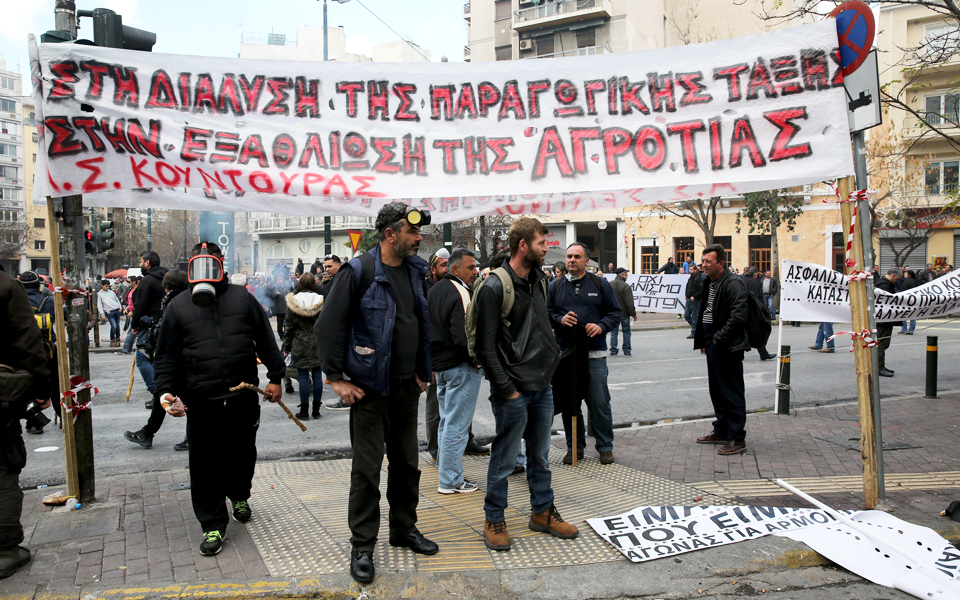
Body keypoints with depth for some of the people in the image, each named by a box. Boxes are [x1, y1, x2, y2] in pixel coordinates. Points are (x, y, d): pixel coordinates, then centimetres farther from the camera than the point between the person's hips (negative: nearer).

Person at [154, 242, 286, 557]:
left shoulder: (242, 298, 7)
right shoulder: (178, 307, 6)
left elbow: (266, 341, 9)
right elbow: (167, 356, 6)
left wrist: (275, 377, 5)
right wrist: (166, 391, -6)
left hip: (244, 398, 1)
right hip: (201, 403, -1)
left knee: (243, 454, 16)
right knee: (205, 463, 2)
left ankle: (239, 496, 44)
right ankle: (213, 526, 13)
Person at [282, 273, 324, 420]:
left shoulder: (293, 302, -4)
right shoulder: (320, 301, -1)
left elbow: (289, 327, -1)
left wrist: (287, 347, 6)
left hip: (300, 345, -1)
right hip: (317, 344, 2)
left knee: (303, 376, 1)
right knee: (317, 375, 6)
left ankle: (304, 411, 4)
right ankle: (316, 410, 12)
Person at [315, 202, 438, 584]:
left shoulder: (416, 271, 7)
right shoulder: (358, 272, -13)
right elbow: (329, 327, -12)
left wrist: (422, 371, 14)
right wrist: (336, 378, -13)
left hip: (407, 388, 6)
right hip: (370, 388, -6)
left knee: (406, 462, 16)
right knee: (367, 469, 0)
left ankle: (405, 528, 33)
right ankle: (362, 547, 13)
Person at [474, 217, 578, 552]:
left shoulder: (539, 280, 10)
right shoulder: (494, 288, -14)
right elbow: (485, 347, -14)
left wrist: (551, 359, 12)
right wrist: (506, 389, -15)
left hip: (543, 386, 7)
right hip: (514, 390, -7)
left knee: (540, 456, 18)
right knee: (505, 459, 4)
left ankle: (542, 512, 32)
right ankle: (494, 520, 19)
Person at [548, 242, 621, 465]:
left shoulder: (600, 284, 6)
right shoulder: (555, 287, 9)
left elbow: (615, 312, 6)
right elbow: (547, 314, 10)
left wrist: (601, 326, -11)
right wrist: (560, 320, -10)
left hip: (594, 354, -2)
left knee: (599, 402, 0)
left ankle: (605, 447, 14)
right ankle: (575, 447, 20)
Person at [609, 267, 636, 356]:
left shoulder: (609, 285, 1)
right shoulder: (626, 286, -16)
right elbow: (630, 303, -16)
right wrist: (633, 314, -6)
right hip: (624, 313, -3)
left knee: (613, 332, 9)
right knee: (626, 332, 10)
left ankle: (613, 351, 6)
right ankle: (627, 351, 14)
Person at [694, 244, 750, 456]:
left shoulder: (732, 283, -17)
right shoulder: (709, 283, 13)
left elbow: (738, 316, -25)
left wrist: (719, 338, -19)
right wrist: (702, 341, 16)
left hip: (728, 347, -10)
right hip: (713, 345, 10)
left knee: (732, 392, -3)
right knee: (717, 391, 18)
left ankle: (737, 438, 4)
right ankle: (721, 430, 31)